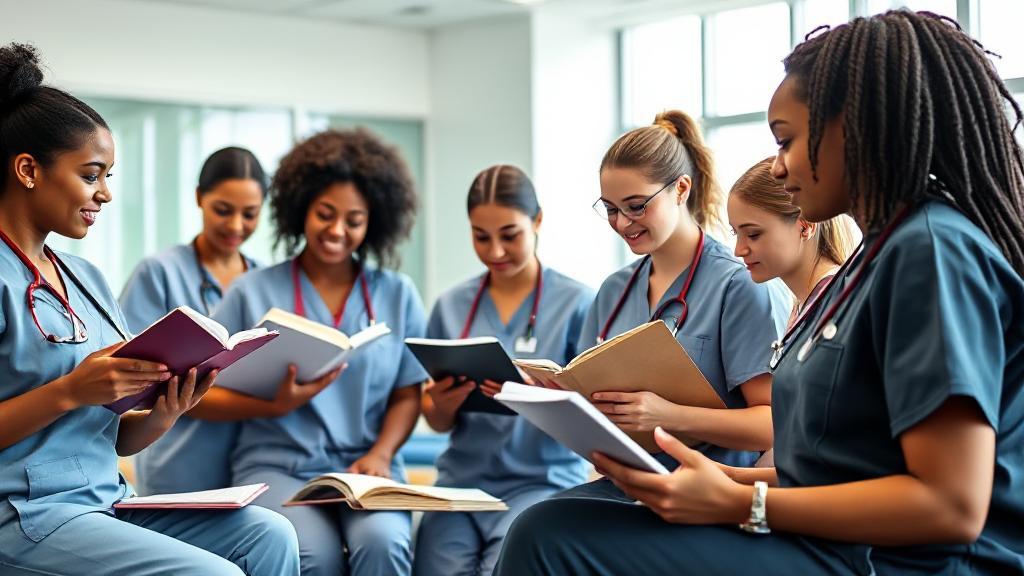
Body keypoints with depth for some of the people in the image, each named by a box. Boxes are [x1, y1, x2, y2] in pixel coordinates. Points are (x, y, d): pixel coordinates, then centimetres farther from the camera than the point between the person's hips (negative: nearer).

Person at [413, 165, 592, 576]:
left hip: (544, 482, -3)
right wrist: (442, 404, -10)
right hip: (461, 481, 3)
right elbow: (437, 422, 14)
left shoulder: (576, 302, -3)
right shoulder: (451, 306, 9)